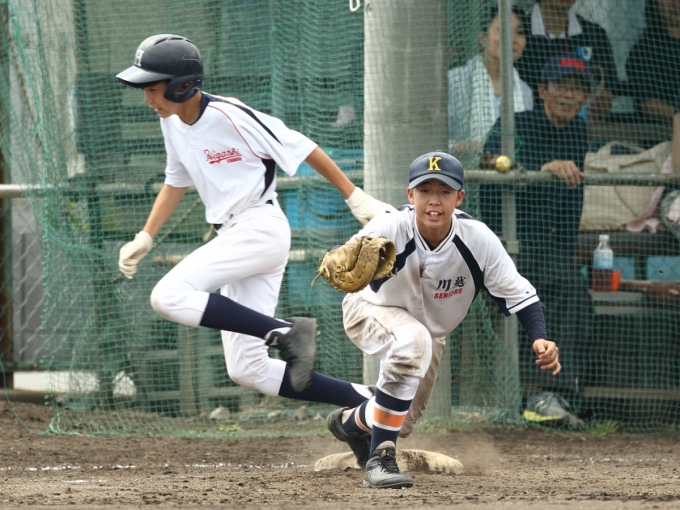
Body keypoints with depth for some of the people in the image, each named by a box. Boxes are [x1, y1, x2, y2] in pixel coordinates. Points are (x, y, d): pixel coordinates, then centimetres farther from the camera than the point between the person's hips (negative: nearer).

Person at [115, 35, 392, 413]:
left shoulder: (228, 116, -16)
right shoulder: (173, 123, 8)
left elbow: (301, 147, -11)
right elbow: (177, 182, 25)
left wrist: (356, 198, -11)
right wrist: (145, 238, 16)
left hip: (261, 229, -9)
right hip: (232, 237, 9)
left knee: (169, 296, -25)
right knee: (248, 370, 1)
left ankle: (289, 333, -21)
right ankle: (366, 403, 7)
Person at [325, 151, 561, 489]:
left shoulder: (479, 240, -28)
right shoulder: (391, 229, -36)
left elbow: (518, 295, -21)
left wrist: (539, 339, -38)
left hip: (432, 330, 4)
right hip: (370, 312, -4)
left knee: (402, 421, 14)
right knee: (412, 341, -38)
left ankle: (351, 422, 54)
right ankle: (380, 459, -26)